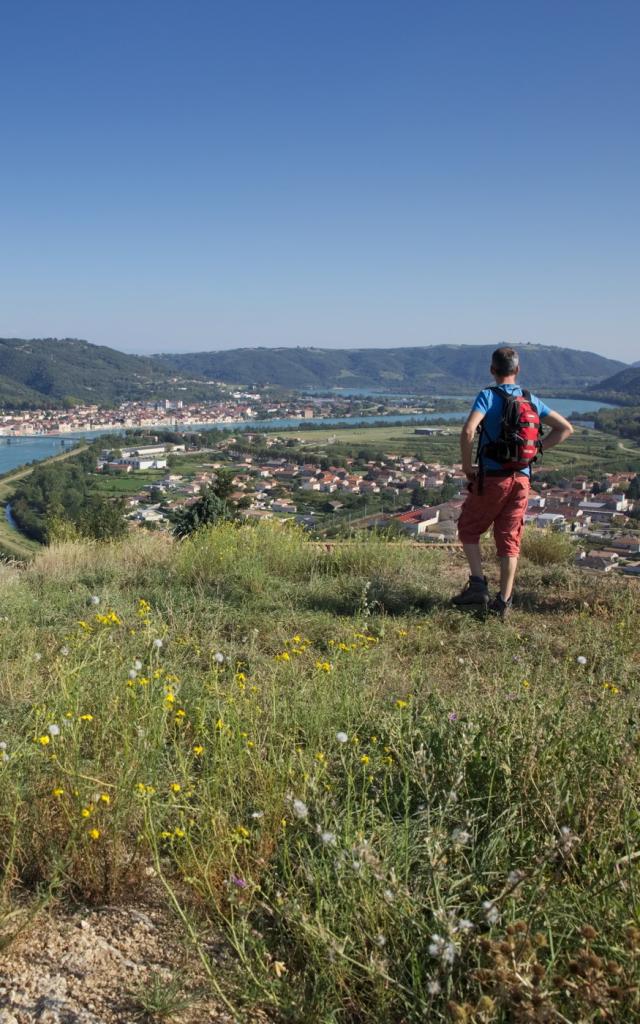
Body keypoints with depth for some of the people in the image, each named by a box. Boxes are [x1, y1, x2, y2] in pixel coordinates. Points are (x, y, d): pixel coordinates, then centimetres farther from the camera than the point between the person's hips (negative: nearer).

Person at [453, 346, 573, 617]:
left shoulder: (488, 396, -8)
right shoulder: (531, 400, 9)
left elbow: (468, 431, -23)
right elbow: (566, 428, 13)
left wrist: (467, 466, -10)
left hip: (491, 477, -4)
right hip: (522, 478, 4)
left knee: (468, 529, 14)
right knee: (510, 540, 8)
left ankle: (478, 584, 2)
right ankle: (503, 602, 8)